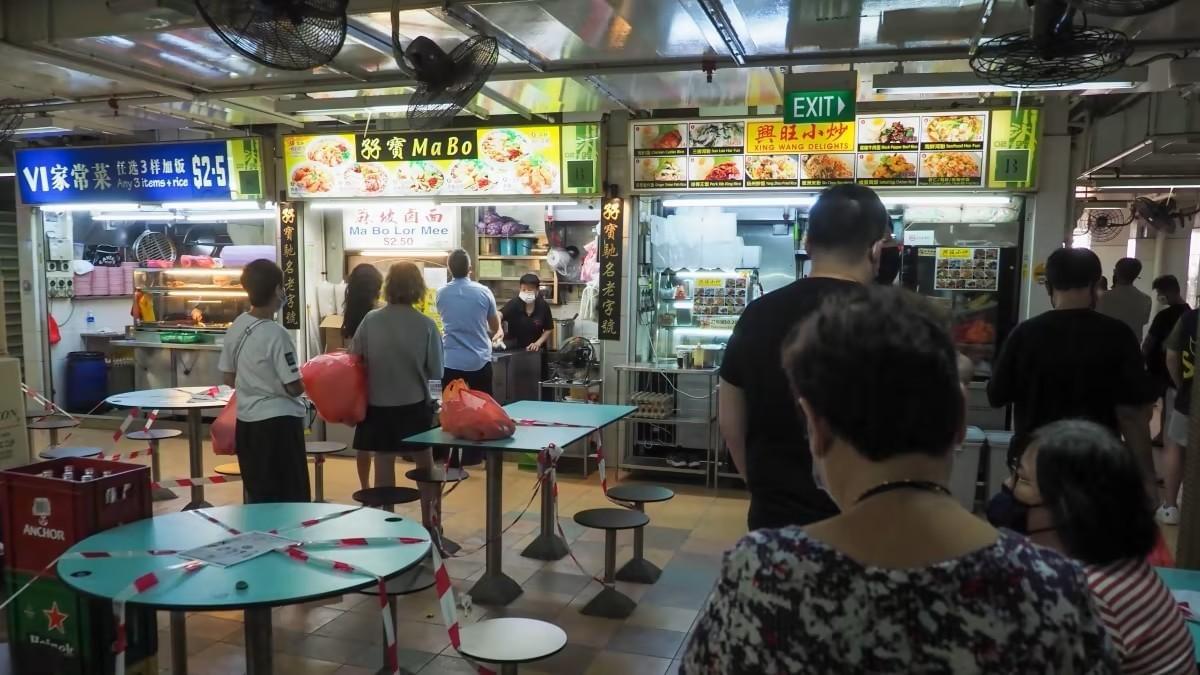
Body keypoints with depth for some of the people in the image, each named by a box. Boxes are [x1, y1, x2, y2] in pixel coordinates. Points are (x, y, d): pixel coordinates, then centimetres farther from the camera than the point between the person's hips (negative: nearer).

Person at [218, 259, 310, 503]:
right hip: (279, 422, -8)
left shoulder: (235, 328, 3)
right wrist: (302, 383, 4)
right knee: (290, 498, 3)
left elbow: (230, 379, 11)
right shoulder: (276, 334, -19)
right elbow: (294, 388, -17)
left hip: (246, 421, 8)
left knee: (256, 495, 17)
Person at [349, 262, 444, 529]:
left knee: (384, 465, 12)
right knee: (425, 465, 15)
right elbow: (436, 372, -4)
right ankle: (429, 522, 23)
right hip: (415, 406, 0)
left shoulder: (370, 320, -9)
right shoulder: (426, 325, -11)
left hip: (378, 405, 1)